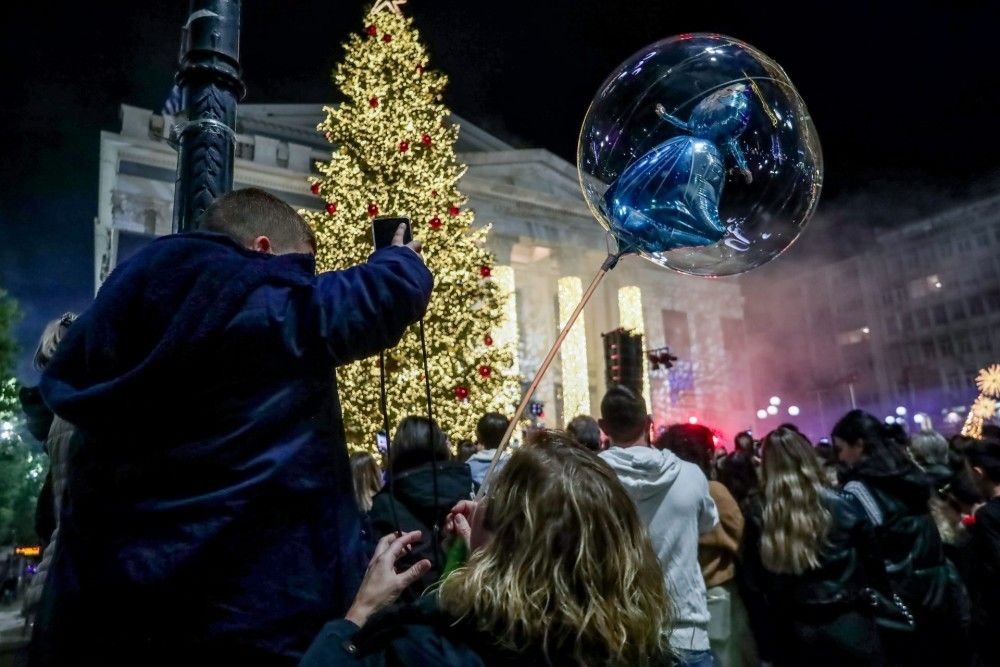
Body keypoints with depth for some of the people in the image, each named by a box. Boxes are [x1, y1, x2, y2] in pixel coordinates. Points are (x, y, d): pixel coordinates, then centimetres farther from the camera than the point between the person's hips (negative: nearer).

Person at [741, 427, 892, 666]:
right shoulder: (843, 504, -9)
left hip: (793, 635, 1)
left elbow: (754, 586, -4)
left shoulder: (757, 515, -9)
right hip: (850, 625, 0)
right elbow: (874, 564, 1)